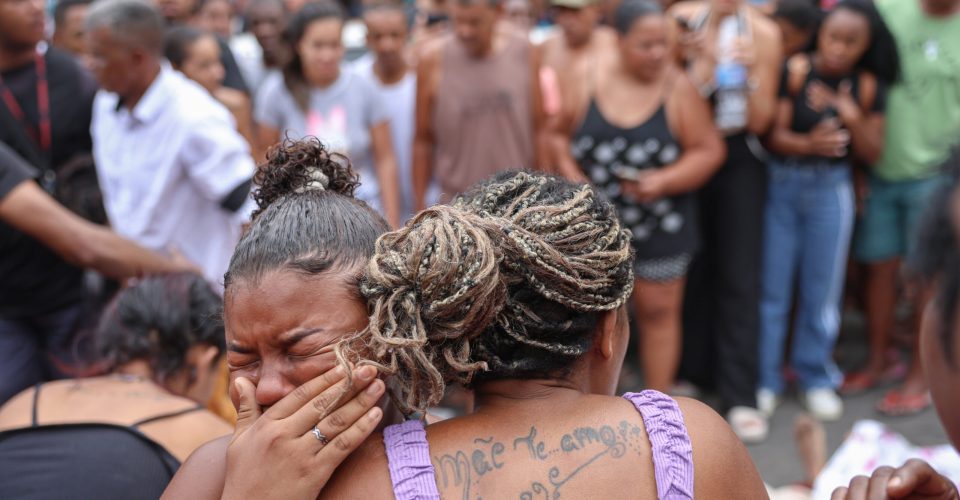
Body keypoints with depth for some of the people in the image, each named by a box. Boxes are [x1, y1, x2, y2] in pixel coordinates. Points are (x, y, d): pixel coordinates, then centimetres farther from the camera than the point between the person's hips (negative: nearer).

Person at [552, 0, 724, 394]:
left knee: (658, 312, 10)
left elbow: (708, 150, -6)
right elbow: (557, 135, 3)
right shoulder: (583, 80, -6)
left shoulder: (677, 88, -9)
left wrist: (663, 181, -20)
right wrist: (573, 179, -12)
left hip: (661, 225, -1)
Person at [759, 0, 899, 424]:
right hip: (781, 184, -2)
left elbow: (872, 154, -2)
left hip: (831, 190, 2)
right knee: (771, 286, 6)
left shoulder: (868, 86, -2)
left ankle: (816, 377, 27)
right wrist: (809, 143, -31)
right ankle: (764, 378, 20)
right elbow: (774, 135, -13)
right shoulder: (794, 71, -10)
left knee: (822, 289, 10)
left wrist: (853, 119, -19)